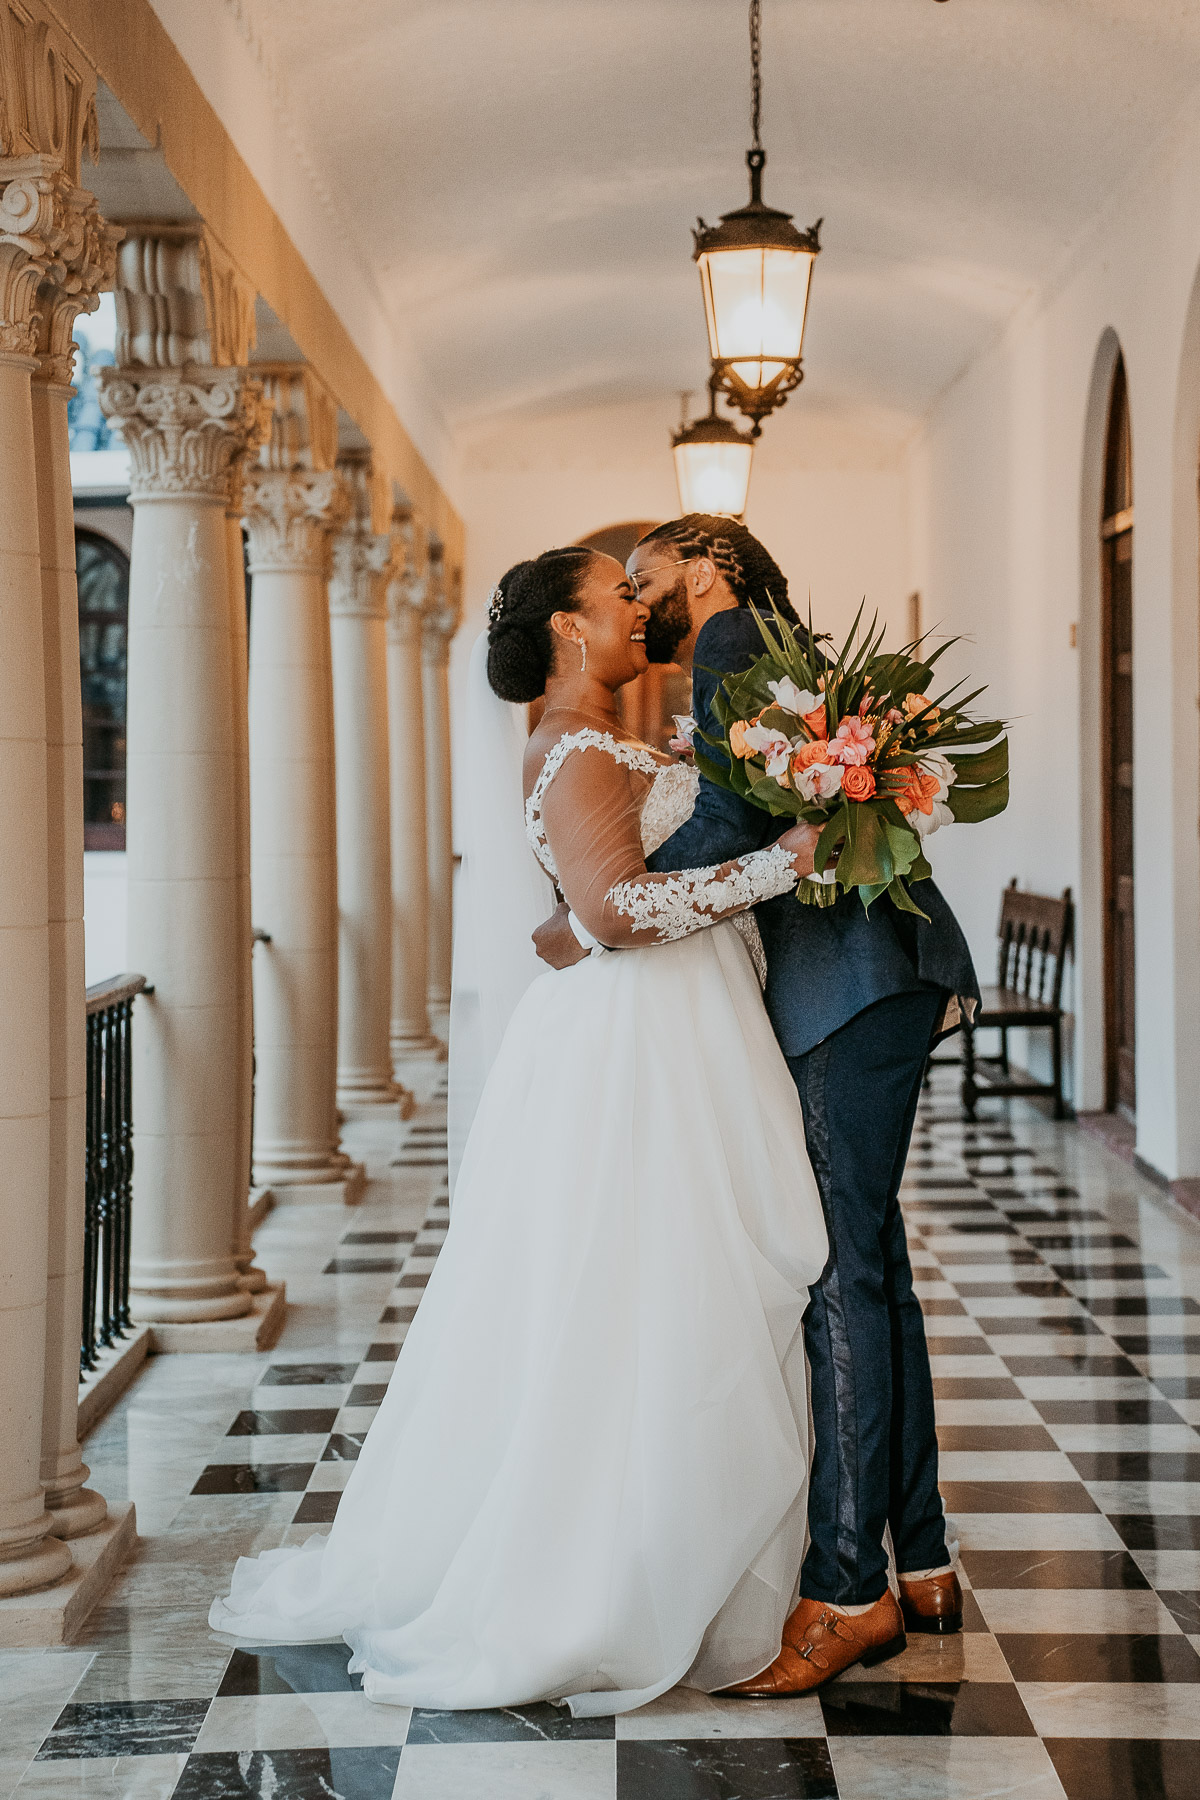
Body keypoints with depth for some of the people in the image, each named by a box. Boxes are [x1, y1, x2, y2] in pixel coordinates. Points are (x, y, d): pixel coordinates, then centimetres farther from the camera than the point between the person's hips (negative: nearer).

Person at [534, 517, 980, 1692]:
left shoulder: (735, 642, -4)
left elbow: (731, 827, -17)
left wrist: (588, 923, -10)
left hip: (855, 981, -10)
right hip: (869, 989, 10)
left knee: (842, 1273, -10)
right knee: (869, 1264, 12)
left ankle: (847, 1591, -9)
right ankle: (919, 1564, 18)